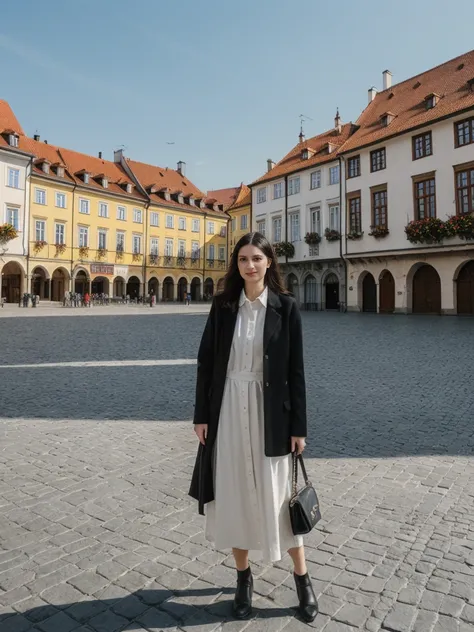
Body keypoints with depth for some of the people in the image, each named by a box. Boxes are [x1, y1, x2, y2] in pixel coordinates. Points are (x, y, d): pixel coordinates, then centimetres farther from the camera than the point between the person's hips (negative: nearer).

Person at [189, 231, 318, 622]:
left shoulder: (286, 307, -4)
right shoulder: (223, 305, 1)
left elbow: (296, 369, -4)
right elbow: (206, 361, 4)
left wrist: (298, 426, -4)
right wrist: (201, 414, 1)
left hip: (269, 411, -2)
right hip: (228, 410, 2)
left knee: (277, 496, 8)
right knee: (234, 495, 12)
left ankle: (302, 578, 30)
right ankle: (243, 577, 34)